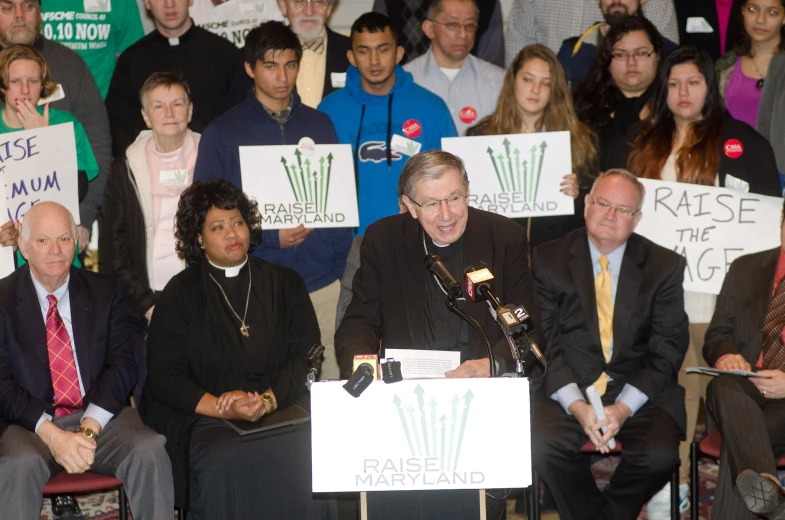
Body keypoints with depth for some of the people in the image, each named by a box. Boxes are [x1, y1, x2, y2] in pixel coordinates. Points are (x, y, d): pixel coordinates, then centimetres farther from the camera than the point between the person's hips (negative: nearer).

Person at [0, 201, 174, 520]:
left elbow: (122, 365, 3)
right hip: (31, 423, -2)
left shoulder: (105, 291, 9)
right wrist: (51, 434, -20)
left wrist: (90, 427, -14)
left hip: (100, 416, 2)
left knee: (149, 451, -28)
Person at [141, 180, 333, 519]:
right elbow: (164, 375, 2)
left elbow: (308, 356, 7)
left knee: (313, 453, -29)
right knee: (225, 463, -34)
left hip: (283, 410, 2)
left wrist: (269, 399, -12)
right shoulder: (180, 294, 10)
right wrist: (223, 409, -13)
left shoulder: (284, 283, 15)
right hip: (206, 420, -1)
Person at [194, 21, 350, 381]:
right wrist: (271, 237, -12)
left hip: (321, 284, 3)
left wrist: (339, 265, 3)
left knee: (328, 380, 4)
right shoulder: (223, 133, 1)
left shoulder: (319, 126, 9)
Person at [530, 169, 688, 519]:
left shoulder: (665, 266, 5)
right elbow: (545, 342, -1)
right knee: (540, 445, -29)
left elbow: (667, 348, 0)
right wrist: (576, 405, -16)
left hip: (640, 391, 0)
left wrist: (624, 407, -14)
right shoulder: (548, 260, 4)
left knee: (660, 454, -28)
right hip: (568, 388, 0)